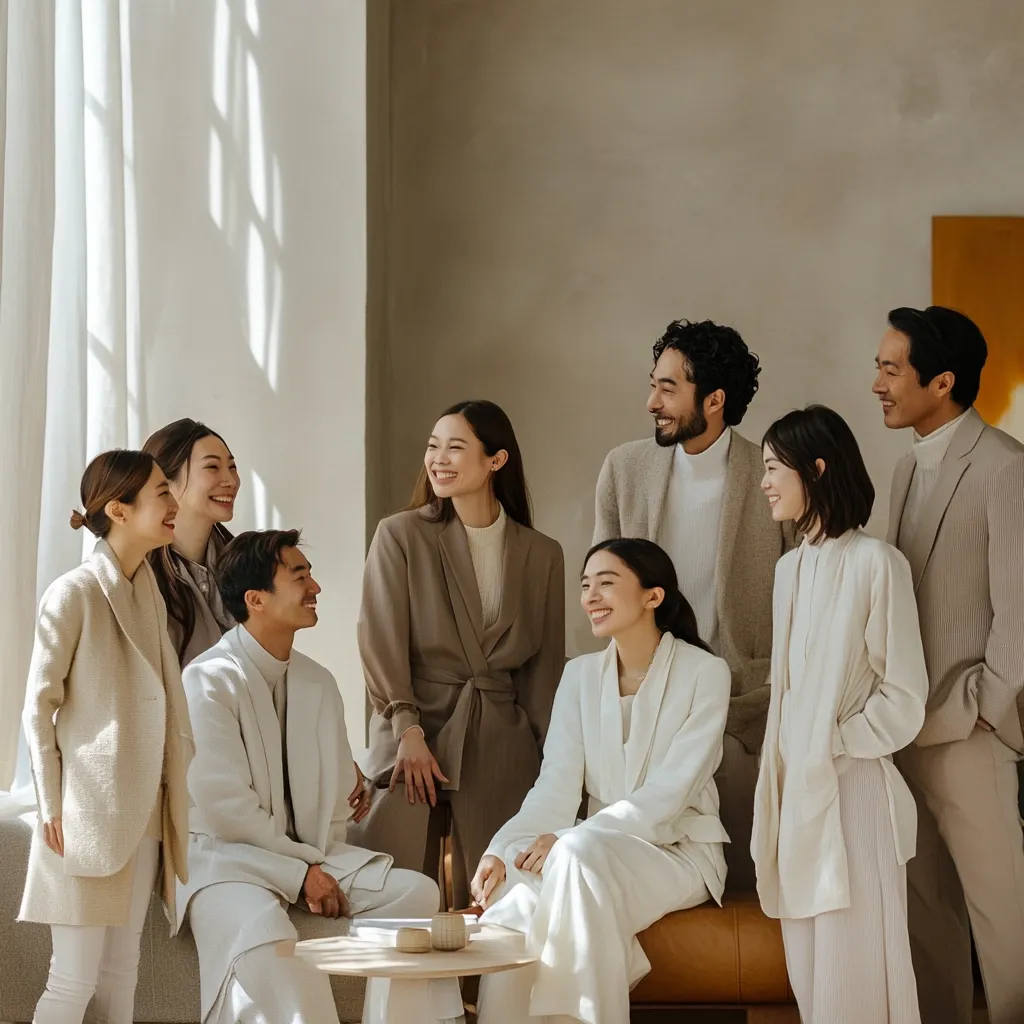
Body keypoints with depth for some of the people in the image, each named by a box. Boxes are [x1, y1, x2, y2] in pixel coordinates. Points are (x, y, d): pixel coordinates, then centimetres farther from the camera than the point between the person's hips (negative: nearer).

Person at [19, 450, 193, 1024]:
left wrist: (169, 795, 6)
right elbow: (38, 707, -8)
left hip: (143, 811, 7)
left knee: (122, 973, 10)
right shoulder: (75, 593, -11)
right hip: (88, 813, -7)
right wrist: (52, 806, -9)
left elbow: (160, 703, 12)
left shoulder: (151, 591, 9)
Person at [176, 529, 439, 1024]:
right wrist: (301, 873, -15)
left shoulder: (319, 683, 12)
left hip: (311, 857, 7)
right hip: (226, 857, -7)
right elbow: (224, 806, -16)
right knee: (261, 928, -39)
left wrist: (322, 868, -7)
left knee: (417, 892, -14)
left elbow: (338, 797, 11)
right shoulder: (208, 681, -10)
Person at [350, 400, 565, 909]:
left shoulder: (541, 555, 10)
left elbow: (545, 666, 13)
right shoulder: (400, 536, 3)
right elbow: (381, 641, -3)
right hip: (418, 734, -2)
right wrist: (408, 732, -13)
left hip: (503, 747, 2)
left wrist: (549, 761, 8)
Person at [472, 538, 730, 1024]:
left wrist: (570, 839, -28)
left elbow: (669, 792, -17)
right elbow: (555, 785, -3)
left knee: (578, 853, -36)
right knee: (512, 903, -29)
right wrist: (501, 851, -23)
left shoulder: (704, 673, -8)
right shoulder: (580, 675, 7)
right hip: (602, 851, 4)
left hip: (679, 851, -4)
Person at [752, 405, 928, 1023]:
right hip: (796, 787, 7)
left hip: (853, 786, -7)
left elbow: (904, 701, -9)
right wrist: (781, 779, 9)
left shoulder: (876, 563, -10)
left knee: (856, 969, -4)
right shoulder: (790, 568, 12)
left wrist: (836, 746, -10)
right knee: (808, 967, 9)